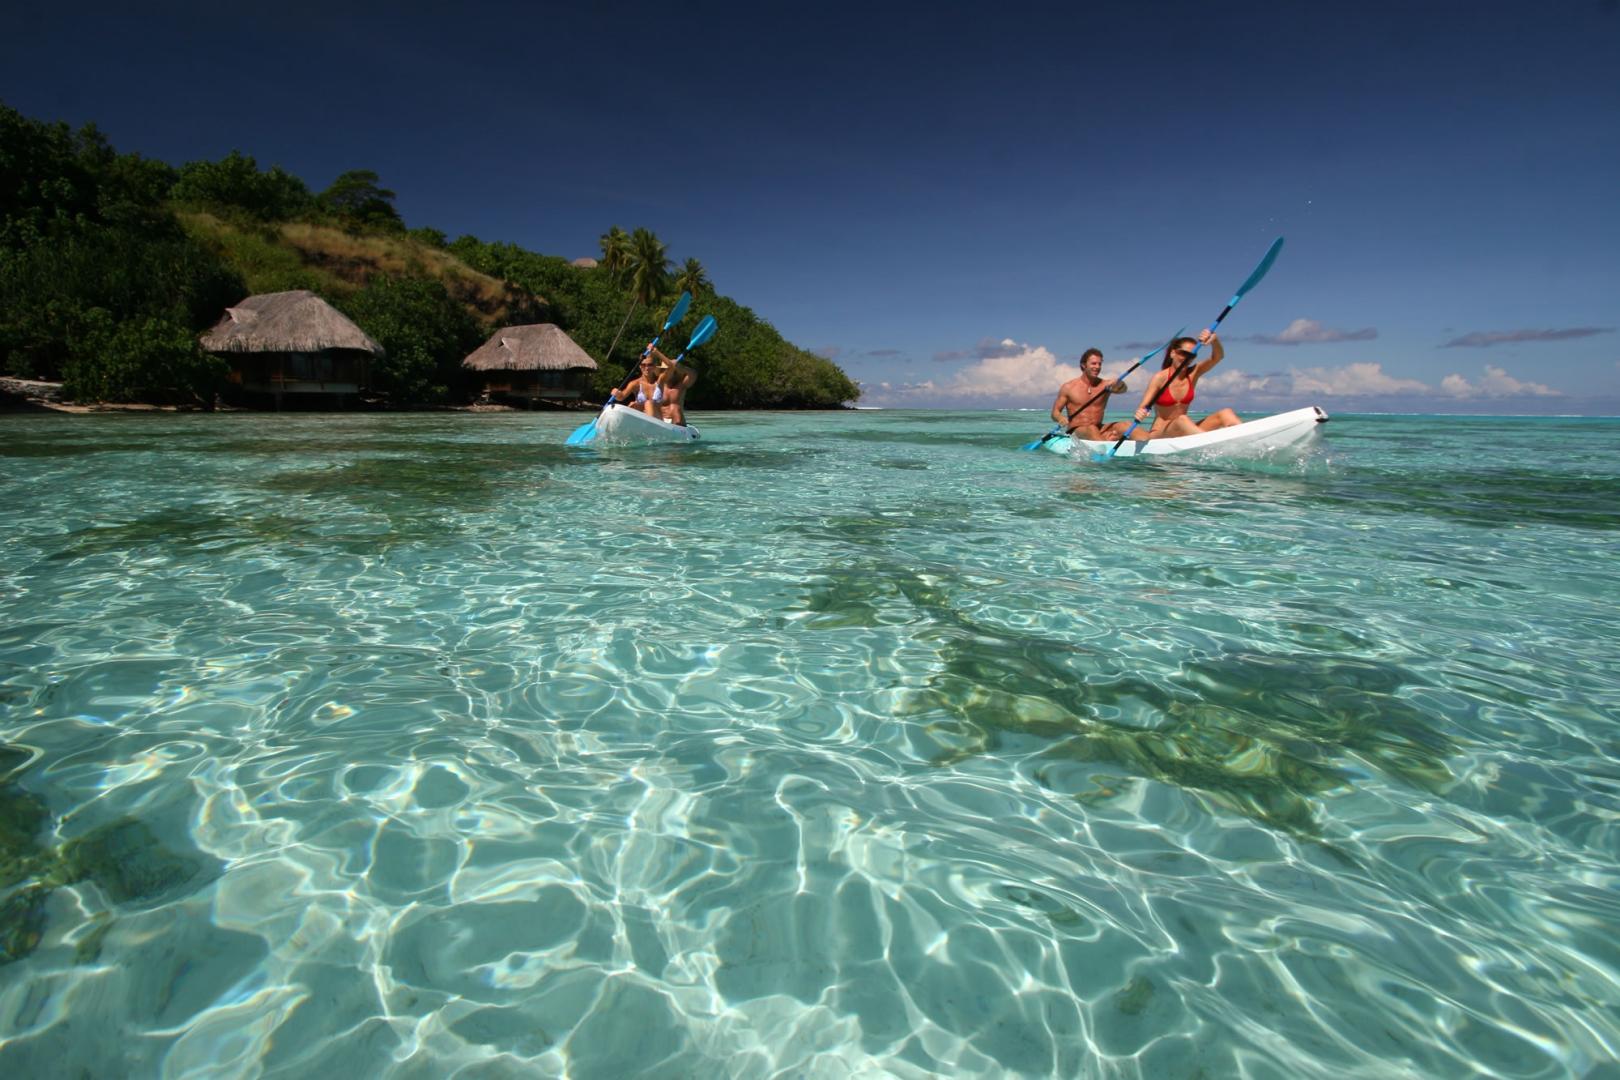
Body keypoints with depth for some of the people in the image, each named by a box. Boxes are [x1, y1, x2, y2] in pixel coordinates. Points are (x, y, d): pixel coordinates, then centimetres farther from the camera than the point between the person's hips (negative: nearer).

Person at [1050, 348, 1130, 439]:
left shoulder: (1105, 385, 8)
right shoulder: (1068, 387, 2)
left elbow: (1123, 389, -11)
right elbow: (1055, 412, 2)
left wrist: (1119, 384, -36)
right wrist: (1060, 418, -23)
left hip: (1099, 430, 4)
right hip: (1075, 431, -4)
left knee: (1125, 426, -21)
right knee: (1092, 429, -36)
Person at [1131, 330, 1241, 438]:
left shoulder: (1193, 374, 6)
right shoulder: (1160, 378, -8)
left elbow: (1218, 357, -8)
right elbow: (1142, 408, -15)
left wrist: (1214, 340, -29)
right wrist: (1140, 413, -39)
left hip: (1185, 432, 6)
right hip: (1158, 435, -6)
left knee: (1226, 414, -12)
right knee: (1182, 420, -36)